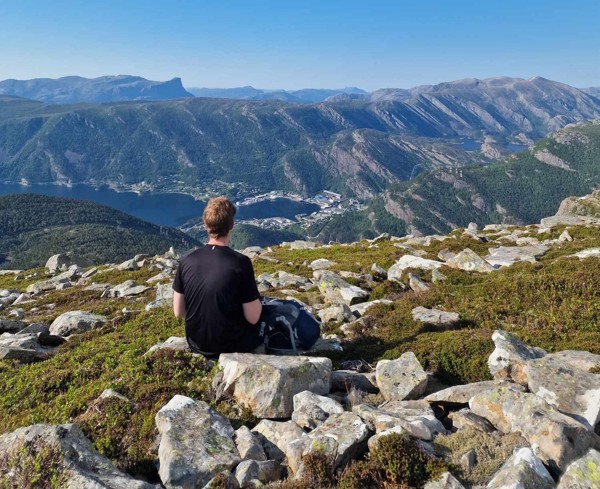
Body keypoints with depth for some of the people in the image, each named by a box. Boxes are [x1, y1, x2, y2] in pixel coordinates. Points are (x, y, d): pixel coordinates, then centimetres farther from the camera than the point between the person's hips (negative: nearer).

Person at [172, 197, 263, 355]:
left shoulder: (187, 262, -10)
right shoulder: (241, 263, -23)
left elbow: (178, 312, -1)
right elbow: (253, 318, -18)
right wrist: (256, 301, 3)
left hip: (197, 345, 5)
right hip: (233, 346, -4)